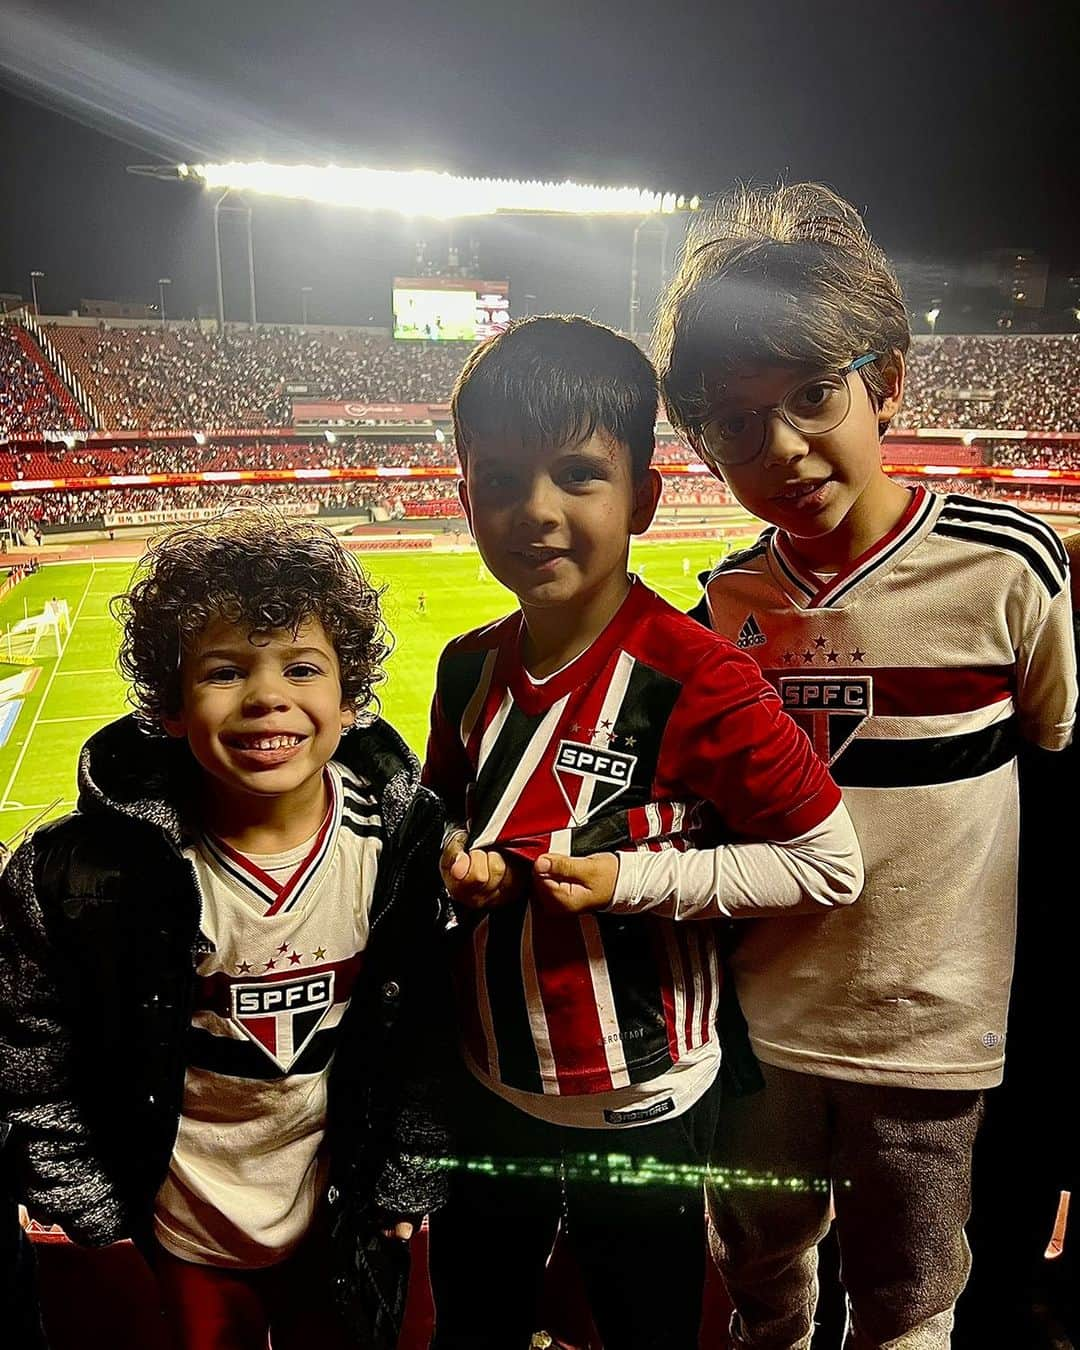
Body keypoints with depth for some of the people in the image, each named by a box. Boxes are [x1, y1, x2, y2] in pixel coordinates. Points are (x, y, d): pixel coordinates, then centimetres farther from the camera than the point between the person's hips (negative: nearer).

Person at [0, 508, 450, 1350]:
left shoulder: (409, 838, -19)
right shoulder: (87, 868, -23)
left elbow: (435, 1019, -6)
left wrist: (409, 1178, -1)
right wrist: (85, 1201, -4)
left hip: (348, 1217, 1)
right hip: (190, 1229, 0)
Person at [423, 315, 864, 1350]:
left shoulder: (695, 681, -24)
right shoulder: (469, 669, -6)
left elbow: (829, 867, -19)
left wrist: (632, 879, -26)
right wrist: (451, 862, -11)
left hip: (640, 1119, -4)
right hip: (485, 1095, 5)